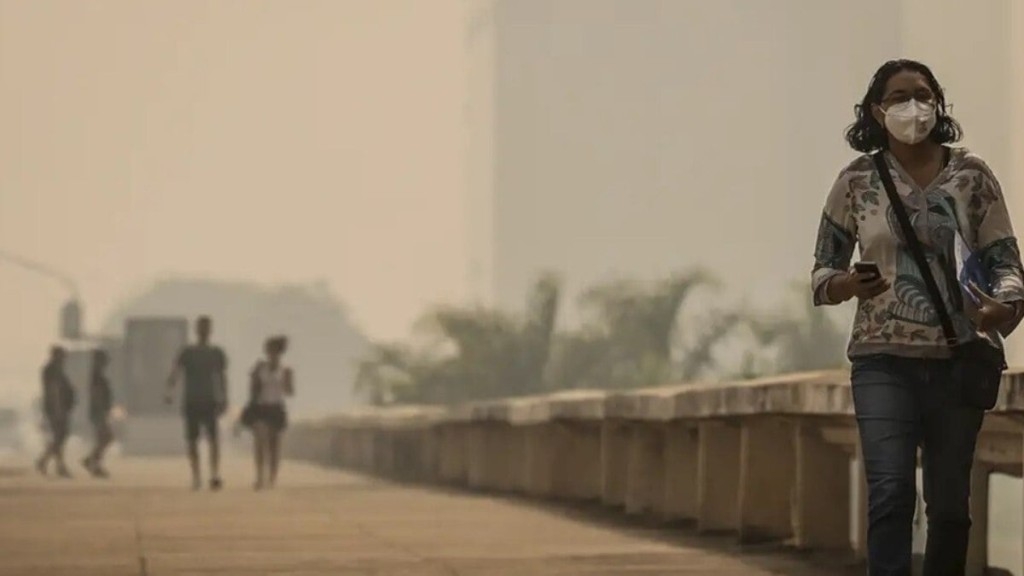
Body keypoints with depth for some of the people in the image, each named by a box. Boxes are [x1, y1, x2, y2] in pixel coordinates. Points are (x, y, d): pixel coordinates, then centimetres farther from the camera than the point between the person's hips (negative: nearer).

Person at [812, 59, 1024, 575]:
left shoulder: (972, 175, 4)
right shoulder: (857, 181, 4)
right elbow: (822, 270, 8)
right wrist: (845, 285, -16)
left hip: (958, 358, 2)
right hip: (884, 359, -1)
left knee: (950, 503, 8)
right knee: (891, 490, -16)